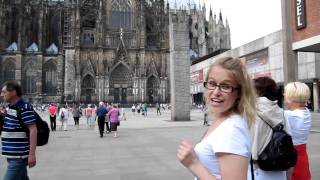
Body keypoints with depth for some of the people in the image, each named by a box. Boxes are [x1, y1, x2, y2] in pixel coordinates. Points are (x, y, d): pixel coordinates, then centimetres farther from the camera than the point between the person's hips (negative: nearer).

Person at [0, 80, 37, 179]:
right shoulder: (11, 108, 13)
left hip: (19, 156, -9)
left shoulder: (24, 108, -16)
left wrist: (32, 154, -24)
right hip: (13, 156, 9)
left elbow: (33, 130, -21)